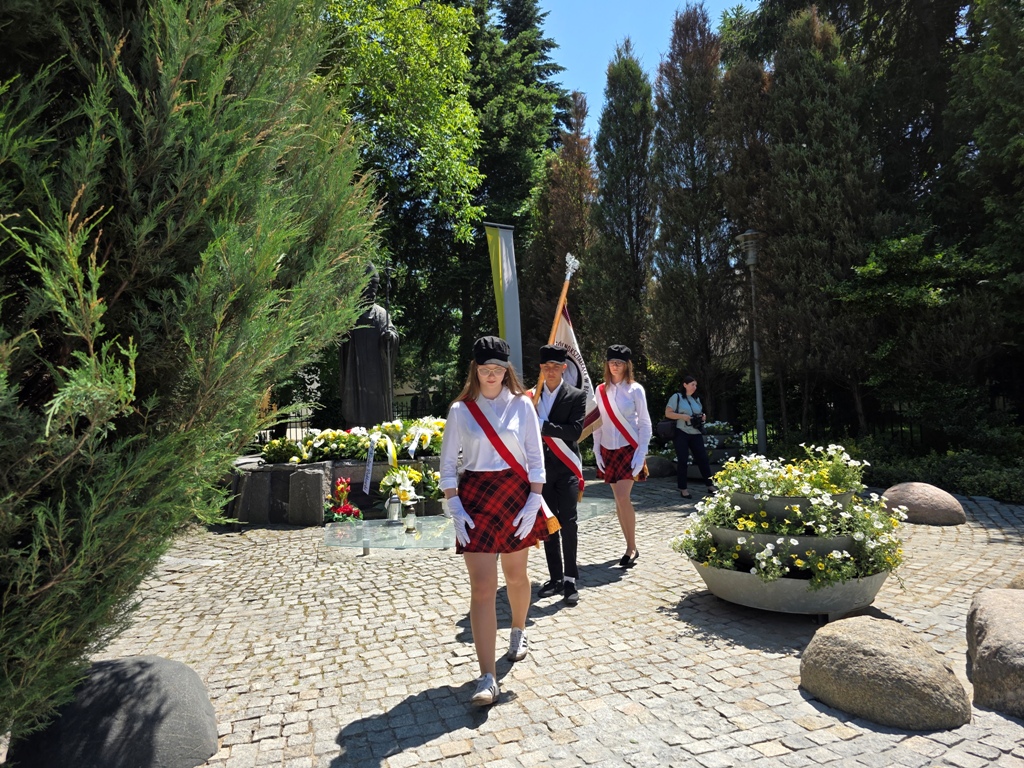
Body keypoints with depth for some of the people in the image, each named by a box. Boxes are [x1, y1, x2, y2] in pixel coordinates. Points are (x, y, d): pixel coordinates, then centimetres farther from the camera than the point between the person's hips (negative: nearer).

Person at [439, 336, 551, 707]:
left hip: (517, 494, 1)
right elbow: (448, 464, 2)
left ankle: (518, 631, 46)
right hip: (476, 497, -1)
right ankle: (487, 678, 1)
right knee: (482, 587, -5)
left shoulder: (522, 404, 1)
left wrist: (533, 503, -6)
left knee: (515, 574, 17)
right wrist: (455, 508, -8)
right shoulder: (461, 410, 0)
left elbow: (535, 457, 1)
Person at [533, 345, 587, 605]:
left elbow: (575, 429, -13)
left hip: (566, 468, -3)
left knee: (568, 523, -6)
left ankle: (570, 579, 4)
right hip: (542, 468, 3)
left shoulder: (576, 395, -1)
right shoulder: (531, 396, 8)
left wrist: (544, 426, -21)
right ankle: (555, 578, 19)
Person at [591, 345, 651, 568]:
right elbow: (597, 423, 9)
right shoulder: (601, 390, 5)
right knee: (618, 499, 8)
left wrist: (641, 454, -11)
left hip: (629, 449, -4)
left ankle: (631, 547, 0)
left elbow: (644, 423, -4)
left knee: (622, 496, -14)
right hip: (608, 450, 4)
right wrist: (597, 451, 4)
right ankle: (630, 547, 19)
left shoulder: (635, 389, -4)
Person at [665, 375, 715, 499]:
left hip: (696, 434, 6)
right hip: (681, 434, -5)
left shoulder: (696, 399, 16)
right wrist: (682, 416, -19)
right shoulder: (676, 397, -3)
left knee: (702, 458, 4)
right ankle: (683, 489, 5)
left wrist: (703, 417, 3)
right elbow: (667, 413, -6)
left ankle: (710, 486, 11)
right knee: (682, 460, -2)